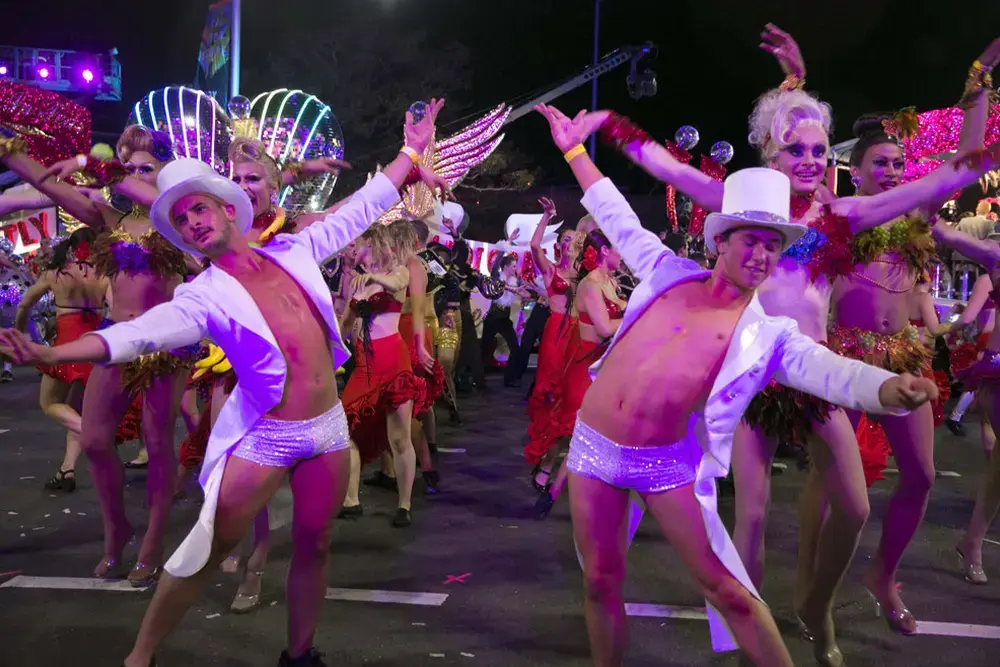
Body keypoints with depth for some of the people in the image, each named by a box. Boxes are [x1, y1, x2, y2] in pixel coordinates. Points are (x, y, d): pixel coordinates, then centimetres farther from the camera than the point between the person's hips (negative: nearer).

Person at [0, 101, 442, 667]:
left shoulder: (293, 251, 4)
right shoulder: (205, 295, -7)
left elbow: (362, 209, 11)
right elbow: (139, 333, -22)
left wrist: (412, 150, 15)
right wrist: (49, 354, -36)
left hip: (328, 427, 4)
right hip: (264, 437, -3)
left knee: (314, 544, 14)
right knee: (208, 552, 0)